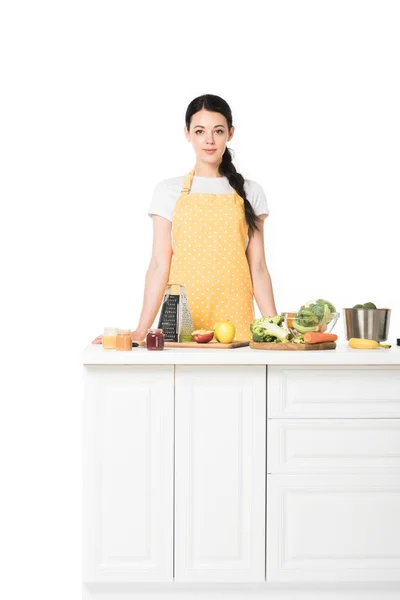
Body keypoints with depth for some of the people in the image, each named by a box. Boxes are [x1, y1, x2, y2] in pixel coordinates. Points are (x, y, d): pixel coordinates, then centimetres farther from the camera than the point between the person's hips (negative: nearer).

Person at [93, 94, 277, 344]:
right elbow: (159, 265, 0)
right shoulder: (169, 191, 5)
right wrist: (141, 330, -9)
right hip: (182, 322, -1)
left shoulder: (250, 193, 8)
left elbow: (257, 267, 6)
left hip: (234, 321, 1)